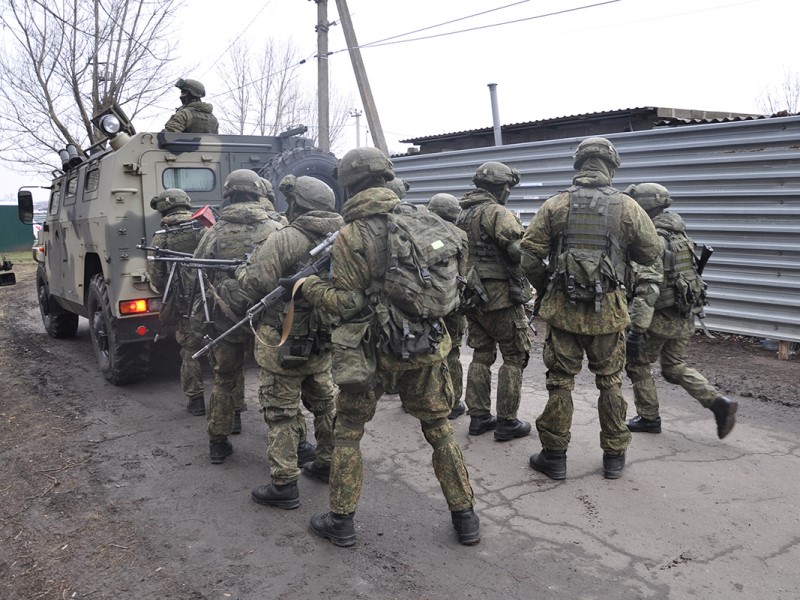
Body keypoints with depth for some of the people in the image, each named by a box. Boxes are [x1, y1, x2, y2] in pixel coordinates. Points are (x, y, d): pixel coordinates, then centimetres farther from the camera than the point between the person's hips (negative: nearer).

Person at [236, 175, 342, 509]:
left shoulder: (285, 240, -17)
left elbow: (256, 286, -19)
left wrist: (241, 269, 3)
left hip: (285, 341, -6)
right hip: (323, 340, 7)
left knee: (281, 410, 3)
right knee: (324, 401, 21)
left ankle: (284, 485, 8)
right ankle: (328, 463, 35)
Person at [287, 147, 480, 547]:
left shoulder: (351, 235, -12)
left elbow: (347, 304, -13)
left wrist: (307, 285, 0)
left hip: (377, 348, -4)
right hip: (427, 344, 4)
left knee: (348, 430, 14)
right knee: (438, 427, 18)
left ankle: (341, 521, 22)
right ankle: (464, 517, 24)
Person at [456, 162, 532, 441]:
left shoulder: (463, 214, 13)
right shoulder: (497, 213, -15)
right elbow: (518, 251, -25)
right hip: (500, 295, -8)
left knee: (482, 354, 16)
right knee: (514, 356, 3)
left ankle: (479, 417, 21)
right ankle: (507, 422, 6)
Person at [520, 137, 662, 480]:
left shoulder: (555, 205, -3)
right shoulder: (627, 207, -2)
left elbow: (530, 257, -4)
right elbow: (652, 253, 5)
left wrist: (544, 289, 13)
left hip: (563, 308, 0)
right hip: (608, 310, 1)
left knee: (560, 381, 9)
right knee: (610, 381, 14)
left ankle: (554, 457, 17)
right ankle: (614, 457, 24)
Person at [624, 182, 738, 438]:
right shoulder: (677, 234, 10)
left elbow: (647, 289, -29)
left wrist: (636, 330, -30)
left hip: (661, 318, -8)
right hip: (685, 318, 8)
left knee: (636, 363, 11)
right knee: (675, 367, 18)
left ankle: (648, 418, 19)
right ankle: (719, 403, 4)